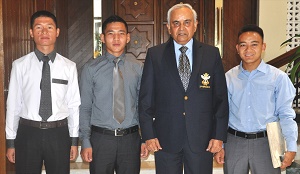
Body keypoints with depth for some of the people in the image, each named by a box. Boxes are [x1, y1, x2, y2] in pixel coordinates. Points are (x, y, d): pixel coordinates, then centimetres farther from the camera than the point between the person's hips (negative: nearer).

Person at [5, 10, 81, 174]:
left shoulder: (69, 66, -1)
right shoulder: (19, 65, -2)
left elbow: (74, 105, 2)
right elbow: (13, 104, 1)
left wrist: (74, 140, 4)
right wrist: (10, 141, 3)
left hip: (59, 133, 1)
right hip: (28, 132, 0)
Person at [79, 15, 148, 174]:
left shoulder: (138, 68, 3)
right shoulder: (91, 68, -2)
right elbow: (84, 108, -1)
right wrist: (85, 142, -4)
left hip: (131, 138, 1)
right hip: (101, 138, -1)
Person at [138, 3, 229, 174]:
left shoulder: (212, 54, 3)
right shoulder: (155, 55, 1)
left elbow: (221, 98, 3)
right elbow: (146, 98, 2)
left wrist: (219, 135, -1)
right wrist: (148, 134, -3)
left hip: (202, 138, 1)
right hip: (165, 138, 0)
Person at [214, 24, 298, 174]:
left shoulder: (278, 77, -7)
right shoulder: (229, 77, 1)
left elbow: (286, 115, -3)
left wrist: (291, 147, -9)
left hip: (265, 143, -2)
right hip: (234, 142, 2)